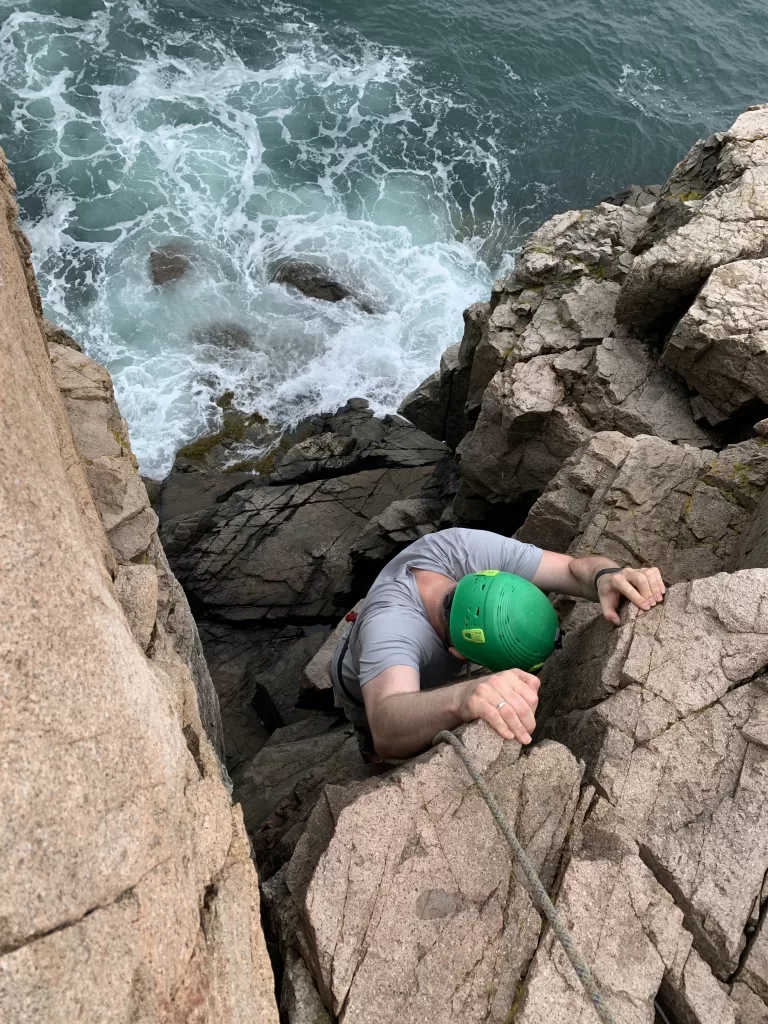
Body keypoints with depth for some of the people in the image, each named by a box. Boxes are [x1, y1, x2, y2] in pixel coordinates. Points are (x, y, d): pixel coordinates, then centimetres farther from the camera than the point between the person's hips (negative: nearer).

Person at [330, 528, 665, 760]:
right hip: (381, 696, -4)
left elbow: (577, 568, -36)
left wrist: (608, 577, -60)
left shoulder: (468, 546, -38)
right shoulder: (389, 626, -52)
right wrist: (461, 699, -89)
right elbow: (388, 732, -69)